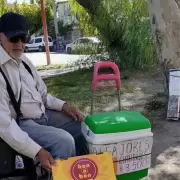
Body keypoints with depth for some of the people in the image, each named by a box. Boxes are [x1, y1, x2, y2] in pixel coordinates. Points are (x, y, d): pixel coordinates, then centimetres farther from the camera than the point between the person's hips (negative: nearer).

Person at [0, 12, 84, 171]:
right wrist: (37, 151, -32)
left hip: (43, 114, 9)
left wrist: (63, 106, -3)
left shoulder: (24, 60, 5)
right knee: (64, 141, -25)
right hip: (20, 124, -8)